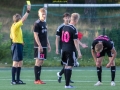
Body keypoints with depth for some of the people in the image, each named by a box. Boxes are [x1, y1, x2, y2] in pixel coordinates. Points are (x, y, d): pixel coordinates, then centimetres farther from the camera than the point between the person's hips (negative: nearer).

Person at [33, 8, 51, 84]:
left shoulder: (44, 23, 15)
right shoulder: (37, 23, -10)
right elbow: (36, 35, -14)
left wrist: (48, 44, 19)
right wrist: (39, 45, -19)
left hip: (44, 46, 8)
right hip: (39, 46, -8)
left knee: (41, 62, 9)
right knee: (38, 61, -7)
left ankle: (39, 79, 13)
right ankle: (37, 80, -6)